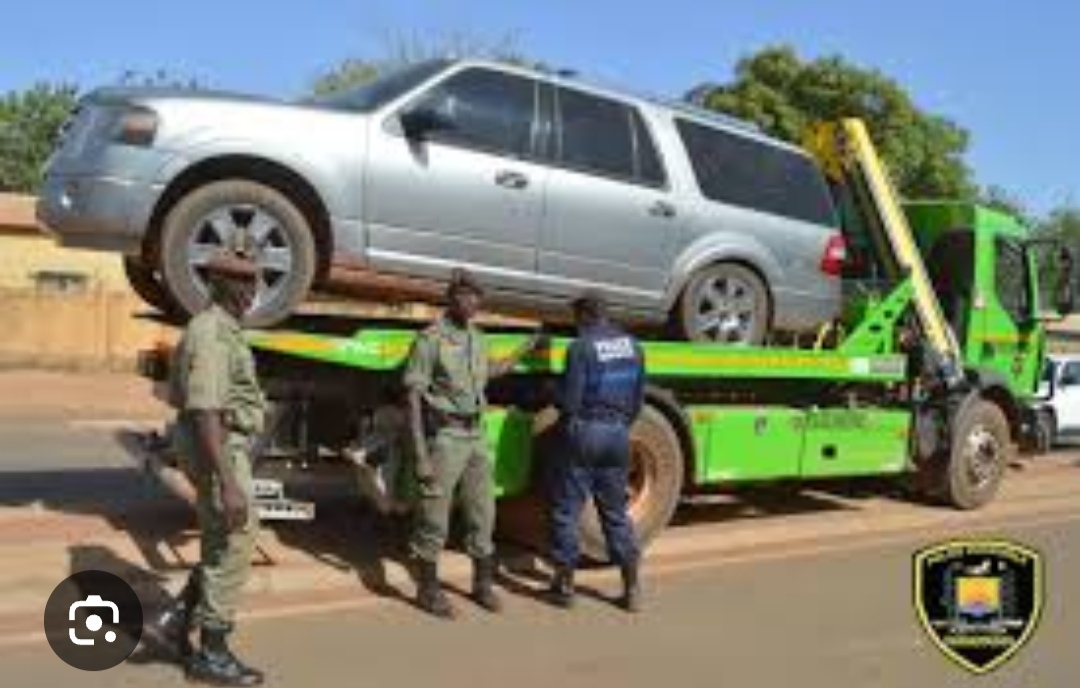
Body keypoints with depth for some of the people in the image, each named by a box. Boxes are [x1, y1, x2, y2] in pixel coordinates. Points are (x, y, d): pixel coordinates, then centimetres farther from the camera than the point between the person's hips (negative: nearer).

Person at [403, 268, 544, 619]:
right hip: (444, 435, -7)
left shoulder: (478, 338, 10)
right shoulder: (431, 339, -12)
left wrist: (525, 349, 34)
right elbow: (413, 397, -13)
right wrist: (419, 453, -18)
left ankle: (483, 584, 27)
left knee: (483, 514, 13)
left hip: (475, 435, 7)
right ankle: (428, 589, 17)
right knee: (434, 518, 3)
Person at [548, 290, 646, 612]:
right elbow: (638, 397, 11)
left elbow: (569, 401, -15)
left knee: (567, 510, 7)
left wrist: (550, 393, 6)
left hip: (583, 432, -5)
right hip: (618, 434, 6)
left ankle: (565, 584, 14)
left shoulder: (581, 347, -13)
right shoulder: (632, 345, 6)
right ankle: (632, 589, 15)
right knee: (616, 512, 14)